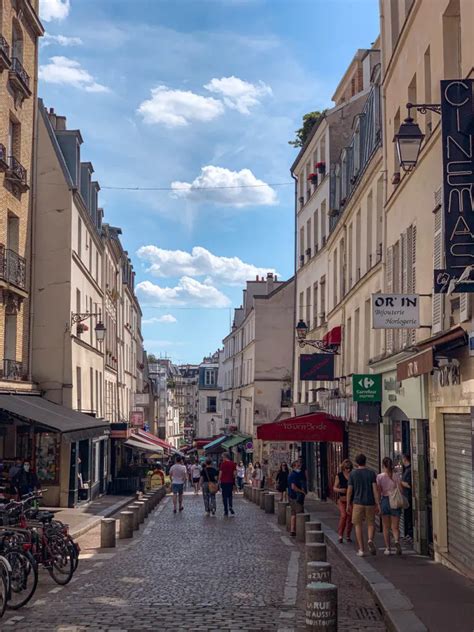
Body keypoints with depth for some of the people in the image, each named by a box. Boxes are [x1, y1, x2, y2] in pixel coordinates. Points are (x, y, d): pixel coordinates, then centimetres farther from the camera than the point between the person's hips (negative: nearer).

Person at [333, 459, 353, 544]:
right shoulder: (339, 475, 2)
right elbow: (334, 488, 4)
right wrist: (340, 490, -16)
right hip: (342, 499, -2)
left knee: (350, 517, 3)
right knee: (343, 515, -17)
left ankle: (348, 536, 17)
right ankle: (340, 535, -7)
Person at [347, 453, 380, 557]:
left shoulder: (353, 474, -1)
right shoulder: (371, 473, 0)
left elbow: (349, 490, -1)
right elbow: (375, 489, -6)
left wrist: (348, 504, 7)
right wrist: (377, 504, -4)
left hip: (358, 503, -1)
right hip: (370, 503, 1)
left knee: (358, 525, 8)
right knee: (371, 524, 14)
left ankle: (361, 550, 2)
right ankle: (370, 540, -15)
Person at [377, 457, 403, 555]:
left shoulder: (380, 477, -4)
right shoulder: (396, 476, -2)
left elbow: (378, 492, -5)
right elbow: (400, 490, -4)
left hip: (384, 500, 0)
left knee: (386, 527, 11)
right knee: (395, 527, 4)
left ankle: (387, 548, 11)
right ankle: (397, 541, -23)